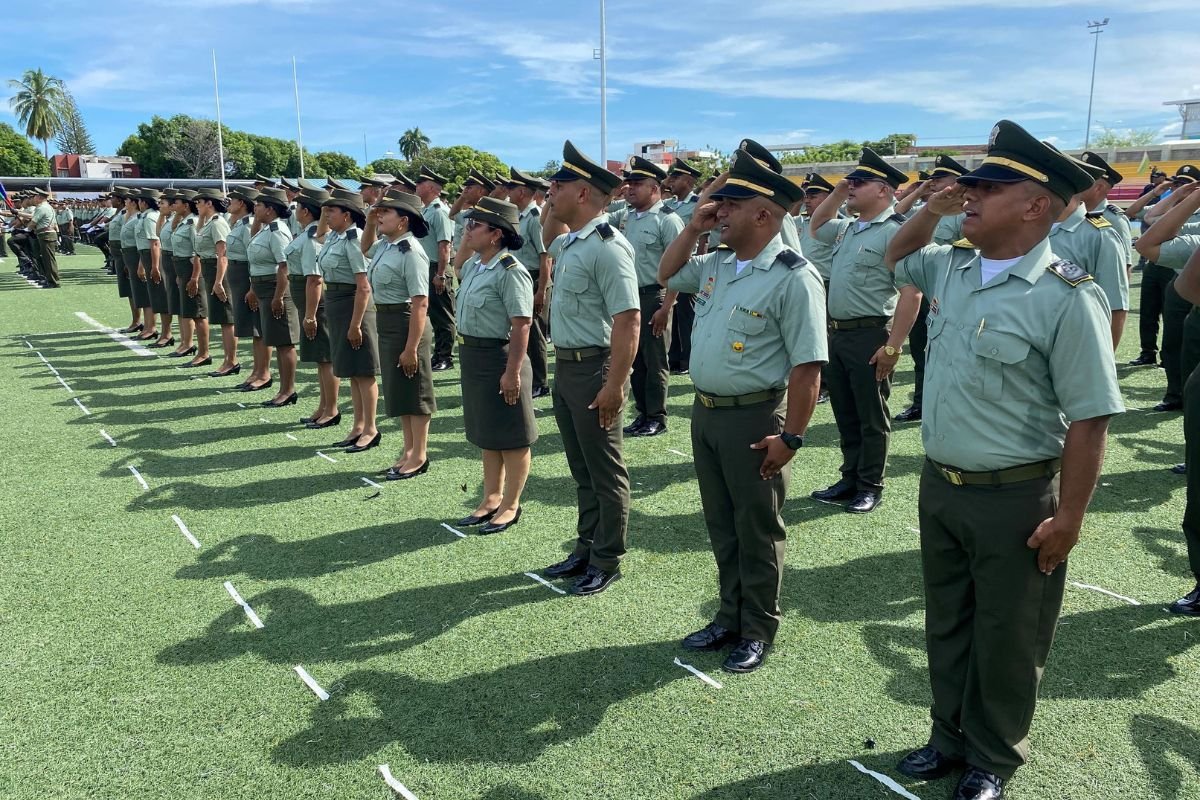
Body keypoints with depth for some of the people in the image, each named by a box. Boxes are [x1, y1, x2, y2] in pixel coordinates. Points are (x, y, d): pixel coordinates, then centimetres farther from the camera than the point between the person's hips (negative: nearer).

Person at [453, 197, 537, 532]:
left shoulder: (510, 272, -19)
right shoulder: (473, 265, 7)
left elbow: (521, 326, -24)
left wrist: (513, 371, -26)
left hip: (498, 359, -10)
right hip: (472, 356, 10)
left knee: (510, 436, 4)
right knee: (485, 432, 18)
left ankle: (511, 505, 17)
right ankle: (491, 497, 31)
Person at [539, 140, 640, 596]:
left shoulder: (606, 246, -19)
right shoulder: (567, 243, 9)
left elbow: (627, 320, -25)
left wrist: (615, 385, -27)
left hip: (593, 369, -10)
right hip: (565, 366, 10)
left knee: (604, 473, 5)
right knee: (581, 469, 19)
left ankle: (607, 562, 18)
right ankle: (585, 549, 32)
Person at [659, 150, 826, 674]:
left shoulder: (792, 278, -17)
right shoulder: (717, 265, 7)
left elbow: (807, 366, -19)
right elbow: (666, 276, 24)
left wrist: (790, 437, -20)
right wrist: (693, 228, 8)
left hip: (754, 419, -8)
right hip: (705, 412, 8)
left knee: (756, 532, 8)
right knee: (721, 526, 18)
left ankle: (758, 631, 25)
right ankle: (730, 618, 34)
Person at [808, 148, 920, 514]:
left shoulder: (894, 232, -13)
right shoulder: (847, 228, 12)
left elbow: (911, 293, -18)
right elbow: (815, 227, 33)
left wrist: (893, 346, -21)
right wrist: (836, 194, 15)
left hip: (870, 335, -8)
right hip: (837, 333, 8)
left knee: (871, 418, 4)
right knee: (845, 414, 15)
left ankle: (870, 487, 15)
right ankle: (850, 479, 26)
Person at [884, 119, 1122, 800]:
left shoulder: (1066, 298, -20)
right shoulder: (953, 267, 2)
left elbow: (1089, 420, -19)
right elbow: (897, 256, 25)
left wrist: (1068, 520, -17)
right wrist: (932, 211, 6)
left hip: (1013, 500, -7)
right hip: (939, 486, 7)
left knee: (1005, 640, 12)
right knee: (947, 626, 21)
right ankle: (951, 738, 40)